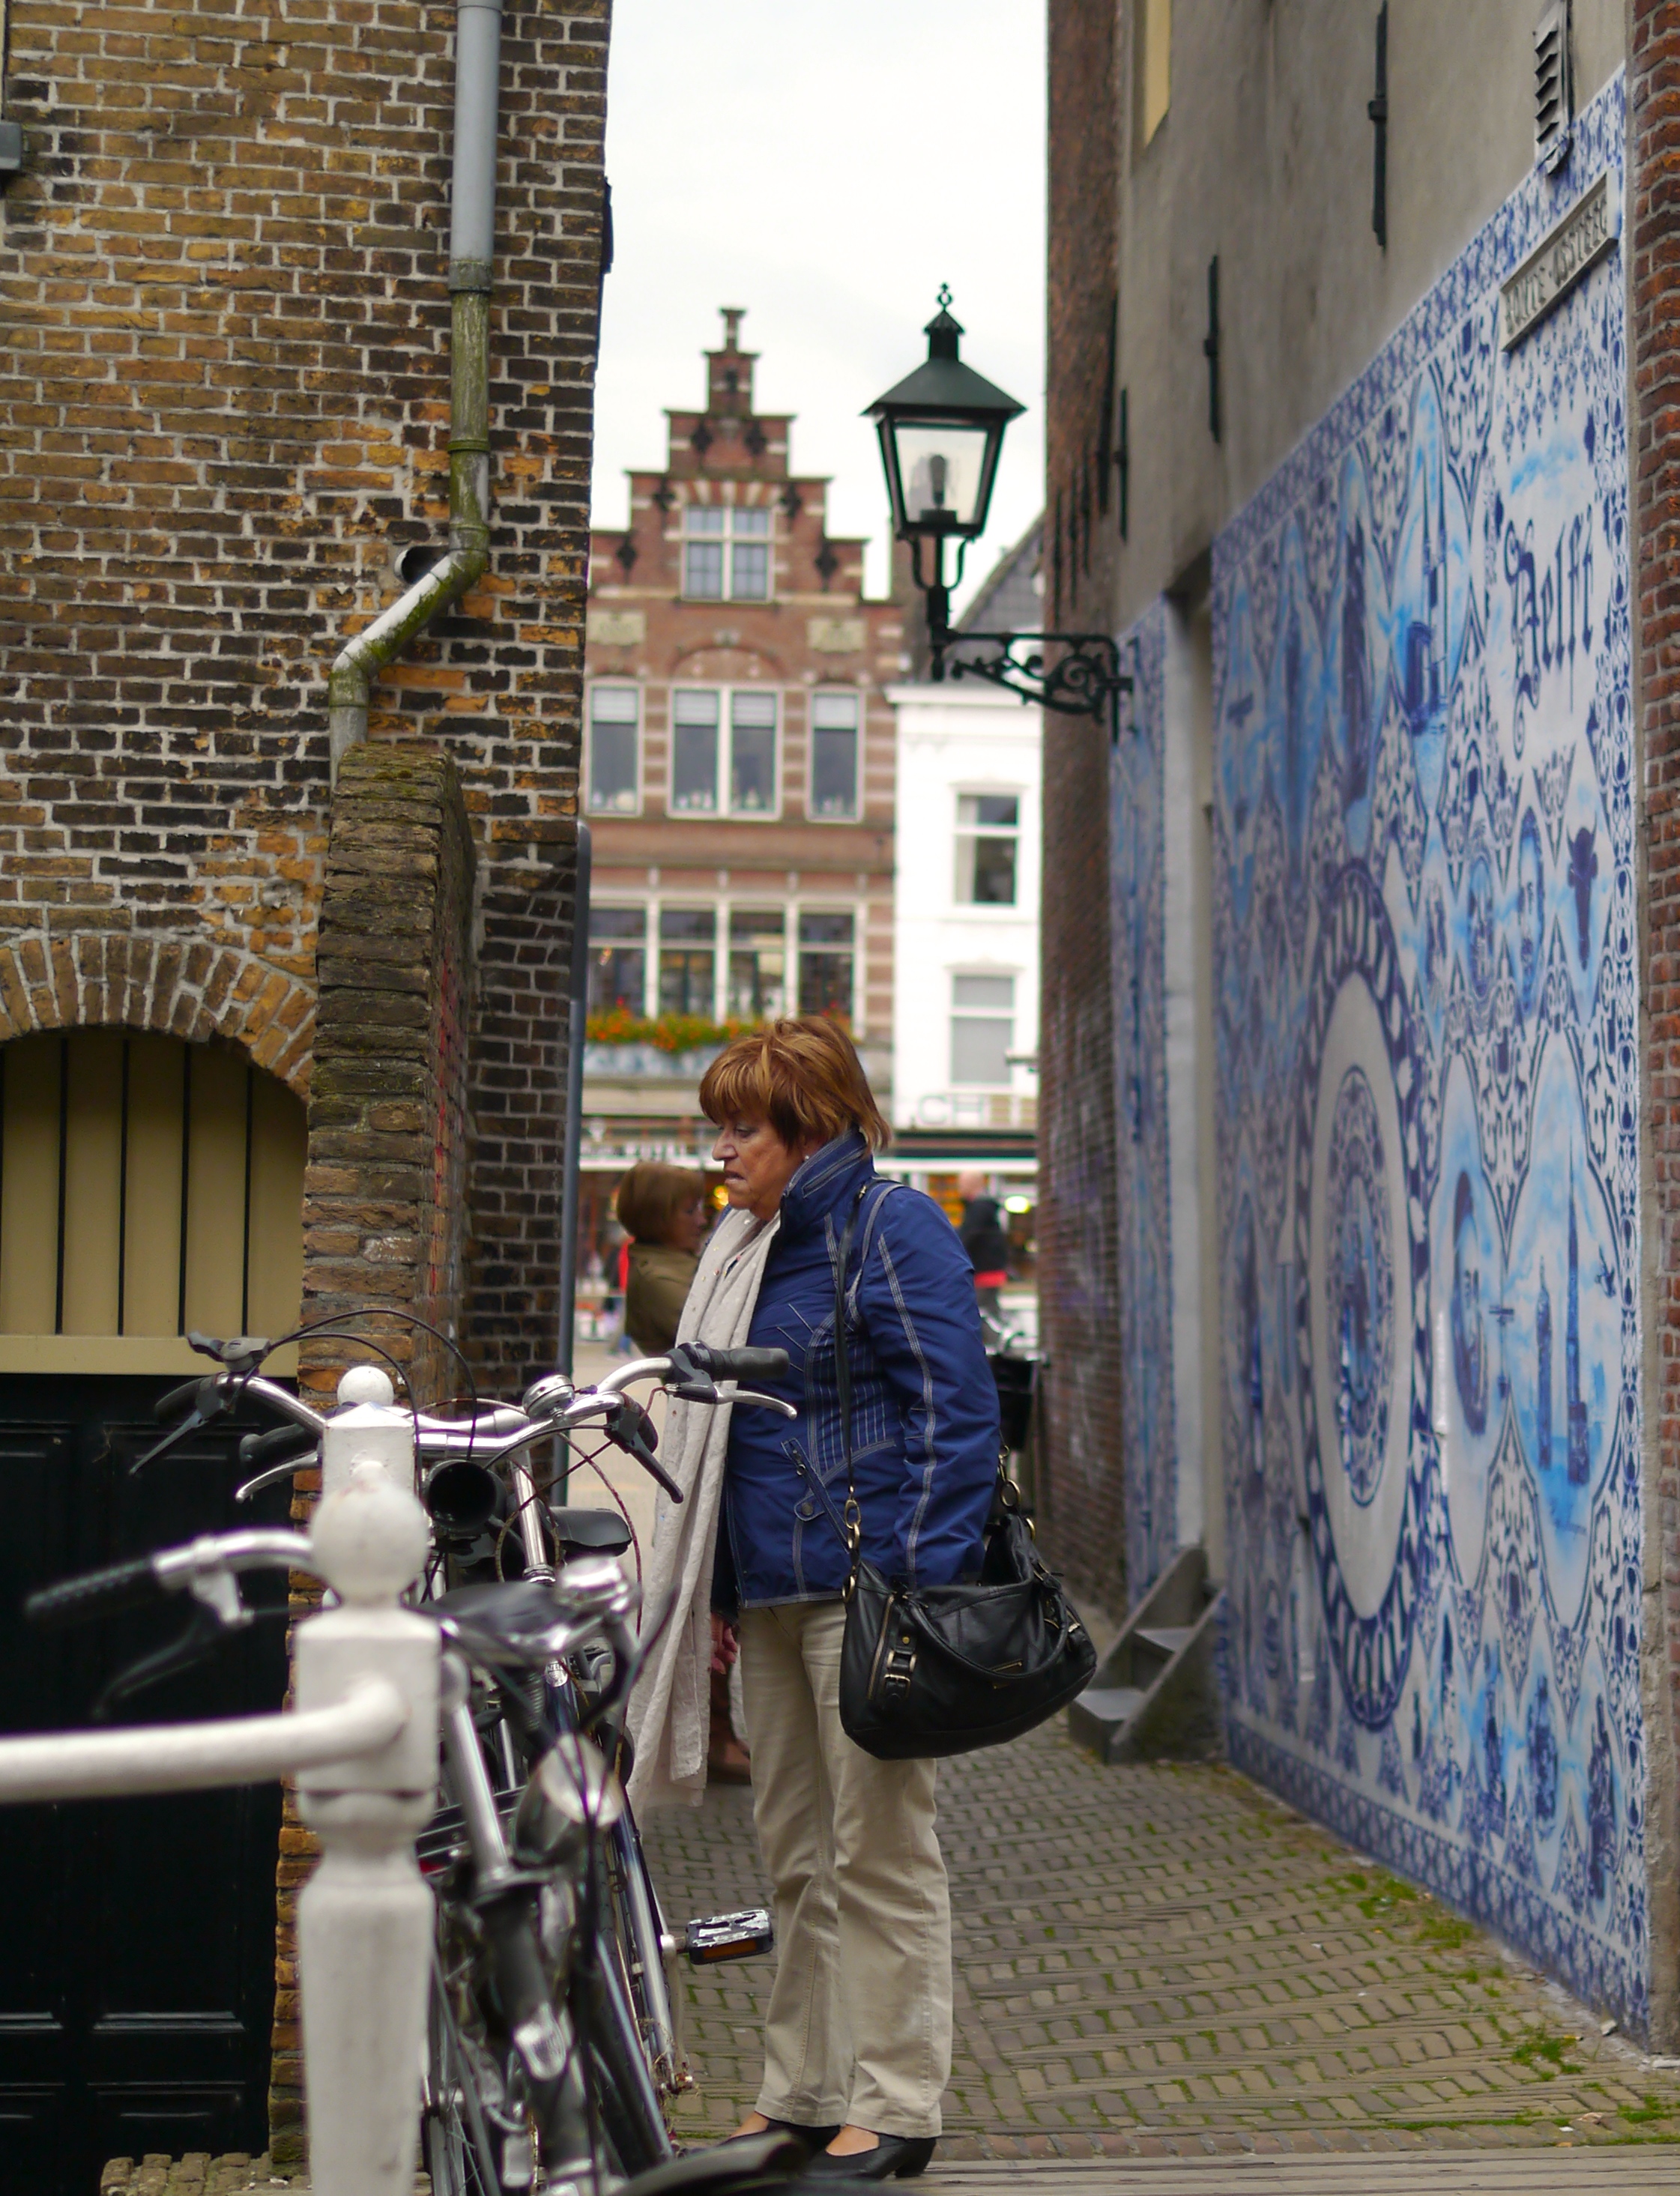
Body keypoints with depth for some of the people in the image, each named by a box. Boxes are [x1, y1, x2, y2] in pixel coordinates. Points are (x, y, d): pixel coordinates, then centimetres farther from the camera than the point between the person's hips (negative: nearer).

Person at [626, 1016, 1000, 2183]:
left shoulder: (894, 1228, -8)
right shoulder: (746, 1246, 17)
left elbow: (956, 1410, -13)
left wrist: (917, 1582, -19)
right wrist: (714, 1592, 19)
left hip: (867, 1587, -9)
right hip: (772, 1593, 9)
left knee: (881, 1851, -2)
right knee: (796, 1854, 14)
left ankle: (894, 2107, 7)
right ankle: (803, 2092, 23)